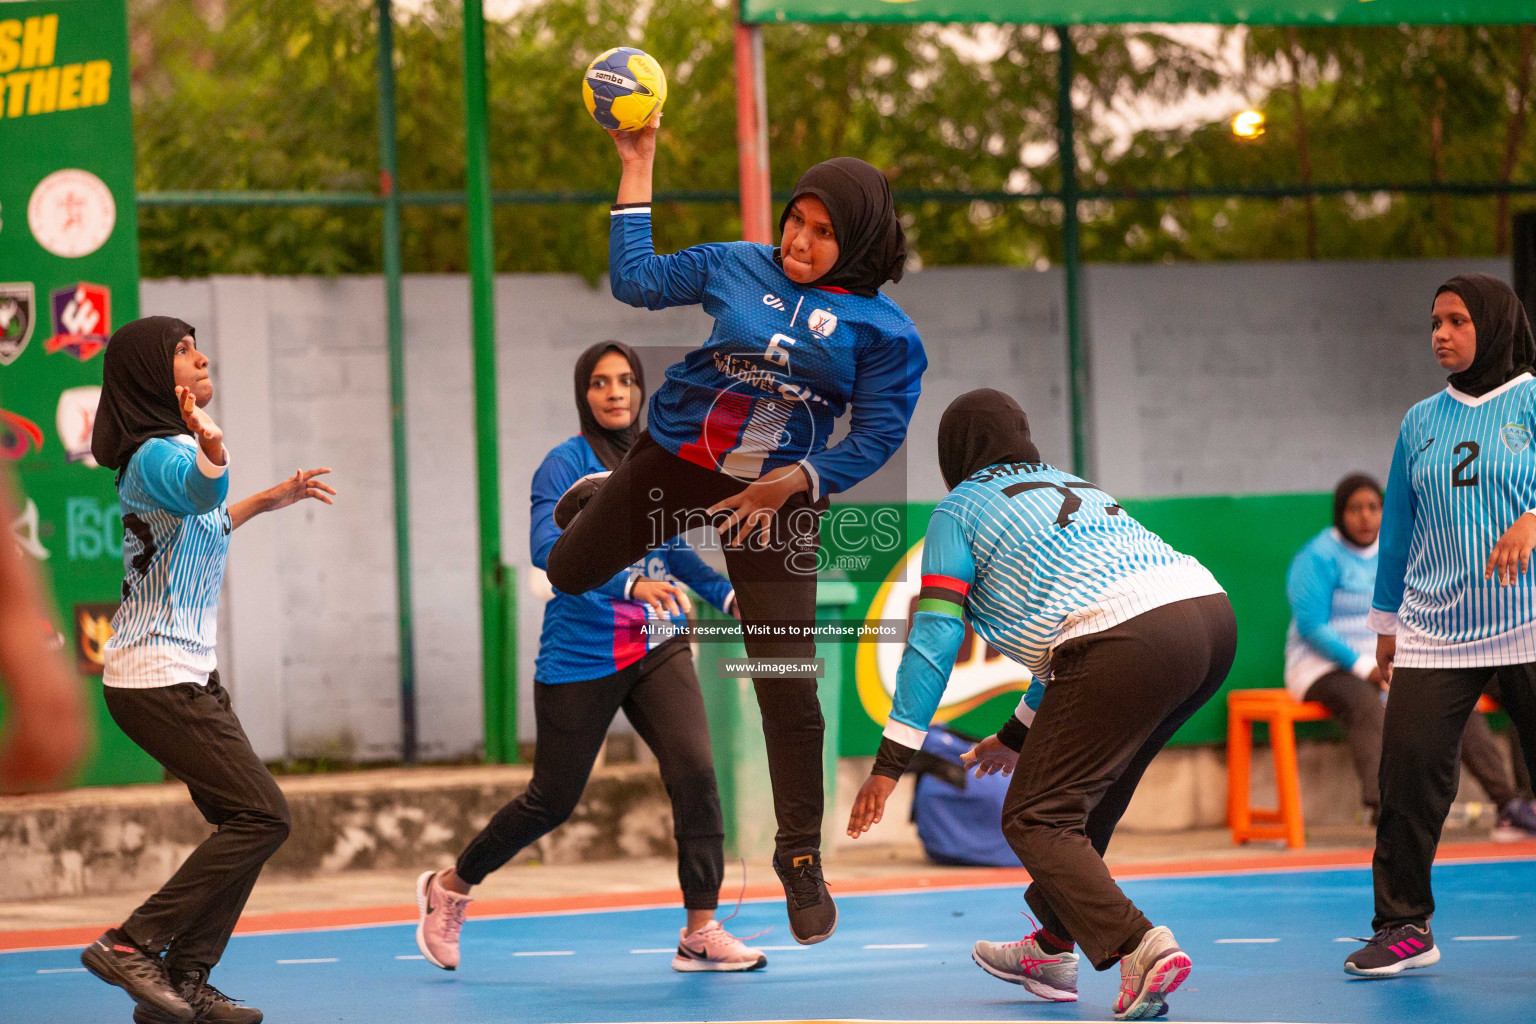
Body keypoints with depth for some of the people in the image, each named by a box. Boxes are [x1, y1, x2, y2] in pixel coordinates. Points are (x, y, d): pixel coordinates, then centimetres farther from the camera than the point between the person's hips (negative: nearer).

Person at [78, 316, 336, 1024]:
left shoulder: (174, 448, 15)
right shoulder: (158, 455, -17)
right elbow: (200, 490, -43)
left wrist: (269, 500, 38)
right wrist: (211, 450, -63)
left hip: (188, 673, 10)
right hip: (158, 679, -10)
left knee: (243, 823, 8)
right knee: (261, 816, -13)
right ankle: (133, 945, -13)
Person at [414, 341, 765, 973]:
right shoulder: (566, 463, -9)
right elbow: (548, 549, -25)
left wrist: (724, 592, 12)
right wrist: (628, 584, -36)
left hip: (657, 648, 5)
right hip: (580, 656, -5)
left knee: (694, 770, -14)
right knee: (553, 800, 4)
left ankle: (701, 932, -9)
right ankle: (449, 888, 27)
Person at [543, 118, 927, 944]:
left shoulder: (882, 328, -10)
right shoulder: (737, 266, -2)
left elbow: (878, 435, -10)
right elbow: (635, 280, 5)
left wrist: (792, 483, -21)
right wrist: (637, 168, 1)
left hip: (776, 496, -3)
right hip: (673, 458, 3)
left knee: (788, 687, -7)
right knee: (564, 574, 22)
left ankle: (801, 858, 9)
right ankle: (592, 501, 62)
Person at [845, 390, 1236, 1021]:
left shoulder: (960, 509, 14)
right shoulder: (1072, 487, 35)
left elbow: (934, 640, 3)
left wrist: (890, 763, 3)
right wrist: (1019, 735, 53)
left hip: (1131, 644, -8)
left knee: (1035, 819, -2)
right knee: (1088, 796, 27)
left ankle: (1140, 950, -20)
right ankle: (1054, 949, 35)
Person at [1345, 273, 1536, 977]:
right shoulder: (1420, 422, 15)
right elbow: (1398, 524, 21)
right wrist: (1387, 621, 21)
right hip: (1434, 629, 4)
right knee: (1409, 767, -7)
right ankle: (1403, 926, 2)